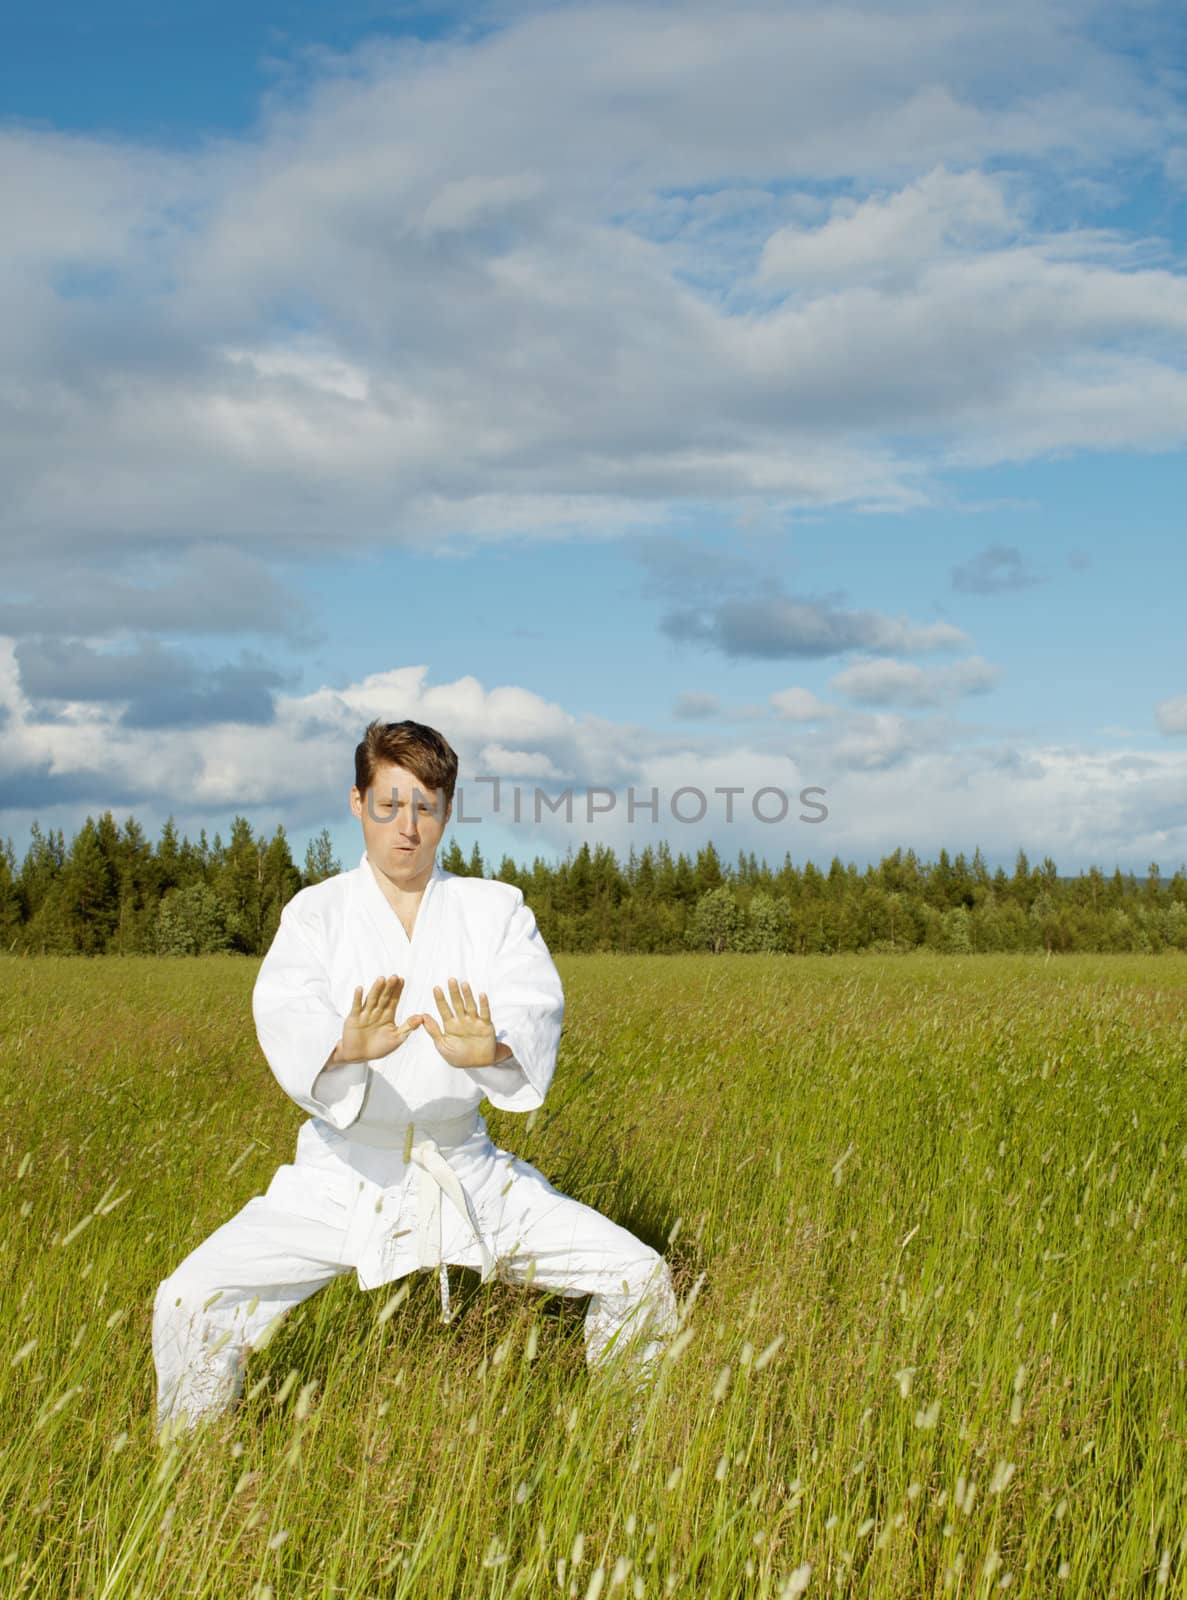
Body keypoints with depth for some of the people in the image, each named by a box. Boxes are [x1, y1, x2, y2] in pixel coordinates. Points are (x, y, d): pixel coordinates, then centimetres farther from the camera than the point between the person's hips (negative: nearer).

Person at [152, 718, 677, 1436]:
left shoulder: (497, 910, 0)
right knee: (192, 1303, -17)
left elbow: (535, 1008, -18)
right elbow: (287, 1018, -22)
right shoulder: (316, 913, -3)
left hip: (466, 1175, 1)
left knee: (642, 1279, -5)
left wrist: (490, 1050, -43)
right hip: (343, 1176, -1)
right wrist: (344, 1050, -47)